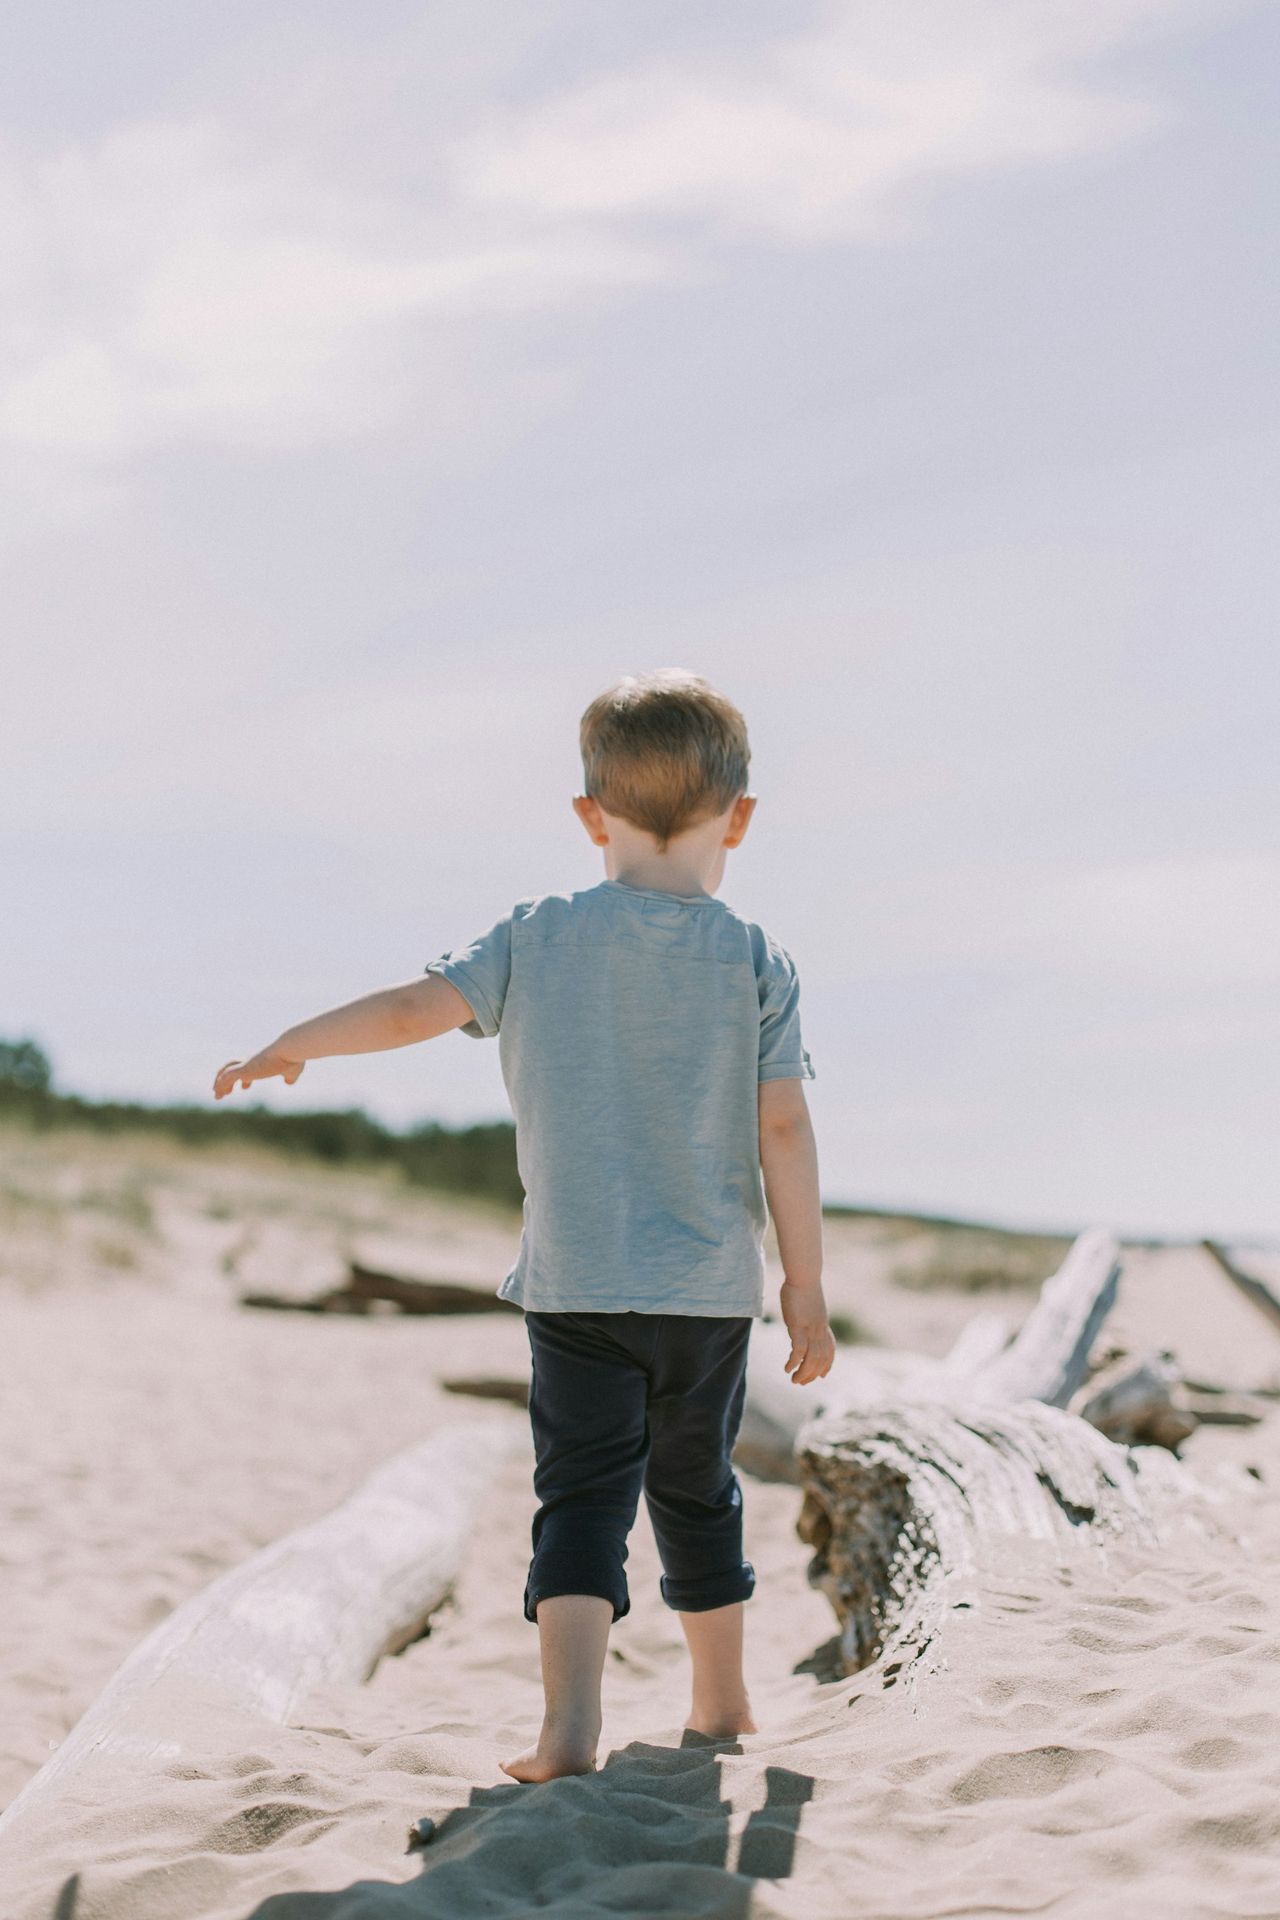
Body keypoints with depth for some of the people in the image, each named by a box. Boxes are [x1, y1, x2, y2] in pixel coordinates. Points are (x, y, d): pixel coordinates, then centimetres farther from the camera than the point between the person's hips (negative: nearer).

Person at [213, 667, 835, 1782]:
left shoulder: (537, 938, -2)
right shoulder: (756, 962, -4)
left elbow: (417, 1008, -6)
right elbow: (785, 1129, -6)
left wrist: (290, 1047, 12)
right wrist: (806, 1285, 0)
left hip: (573, 1287, -1)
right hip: (710, 1288, 1)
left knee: (582, 1492, 1)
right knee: (697, 1489, 18)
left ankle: (571, 1721, -15)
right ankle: (722, 1701, 31)